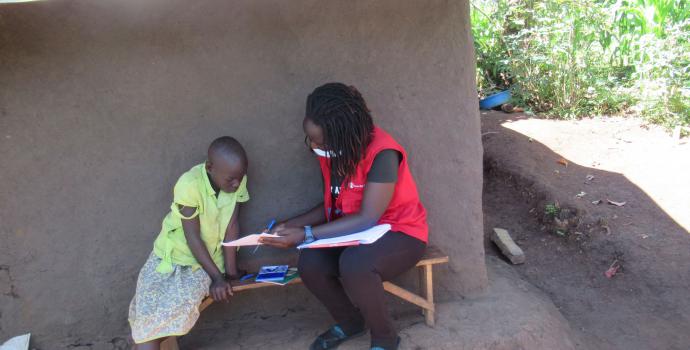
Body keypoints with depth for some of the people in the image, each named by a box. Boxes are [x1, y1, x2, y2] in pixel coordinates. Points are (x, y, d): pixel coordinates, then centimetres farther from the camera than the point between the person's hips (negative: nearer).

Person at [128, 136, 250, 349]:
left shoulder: (237, 181, -11)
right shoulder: (190, 185, -25)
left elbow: (231, 226, -9)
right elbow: (193, 237, -21)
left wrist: (230, 271, -12)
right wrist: (217, 277, -20)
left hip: (207, 260, 2)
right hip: (172, 256, -1)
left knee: (178, 304, -23)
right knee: (149, 309, -19)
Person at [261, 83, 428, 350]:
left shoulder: (382, 153, -27)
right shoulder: (330, 153, -3)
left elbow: (367, 219, -28)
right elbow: (332, 205, 8)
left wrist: (306, 235, -28)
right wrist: (292, 225, -6)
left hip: (400, 233, -6)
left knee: (353, 264, -37)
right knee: (310, 262, -22)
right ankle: (350, 322, 9)